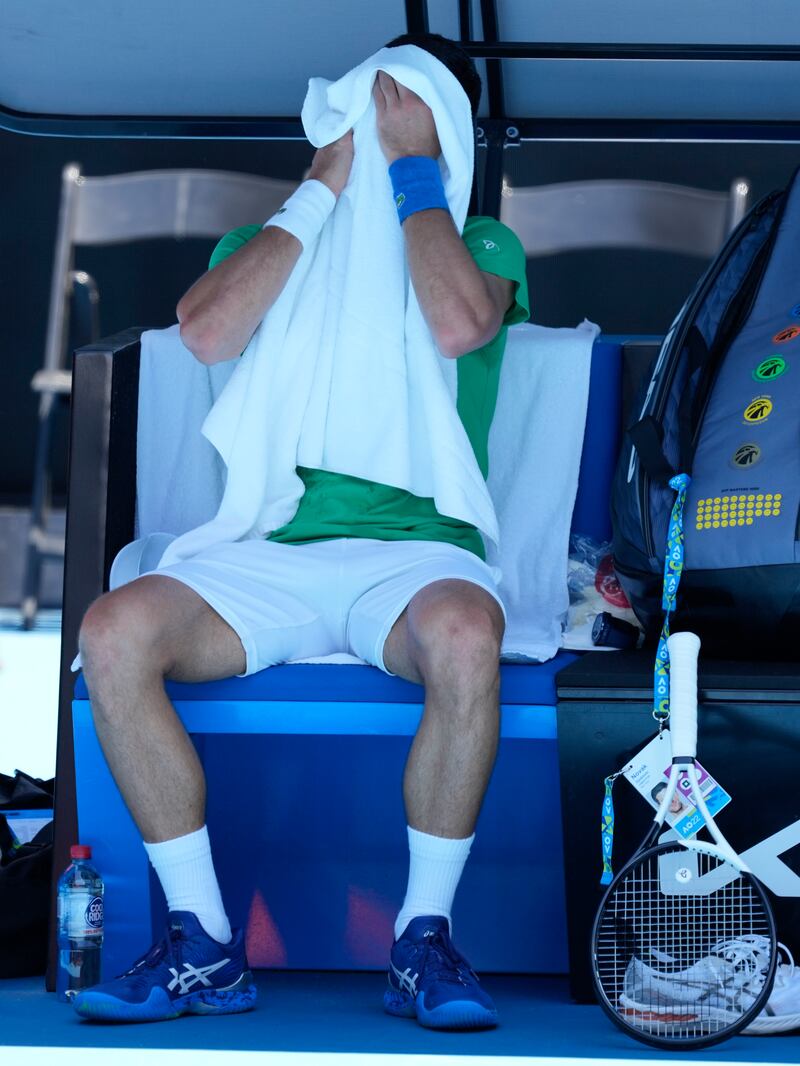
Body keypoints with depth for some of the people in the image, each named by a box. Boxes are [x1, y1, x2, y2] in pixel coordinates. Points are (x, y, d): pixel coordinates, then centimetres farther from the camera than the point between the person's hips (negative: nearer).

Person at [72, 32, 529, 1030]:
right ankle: (205, 948, -19)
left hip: (415, 550, -2)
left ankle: (423, 942, -22)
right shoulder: (264, 242, 21)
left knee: (464, 637, -38)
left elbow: (458, 324, -11)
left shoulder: (481, 246, 15)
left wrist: (412, 164, 1)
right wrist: (330, 181, 1)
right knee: (114, 630, -27)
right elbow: (208, 332, -3)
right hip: (268, 554, 2)